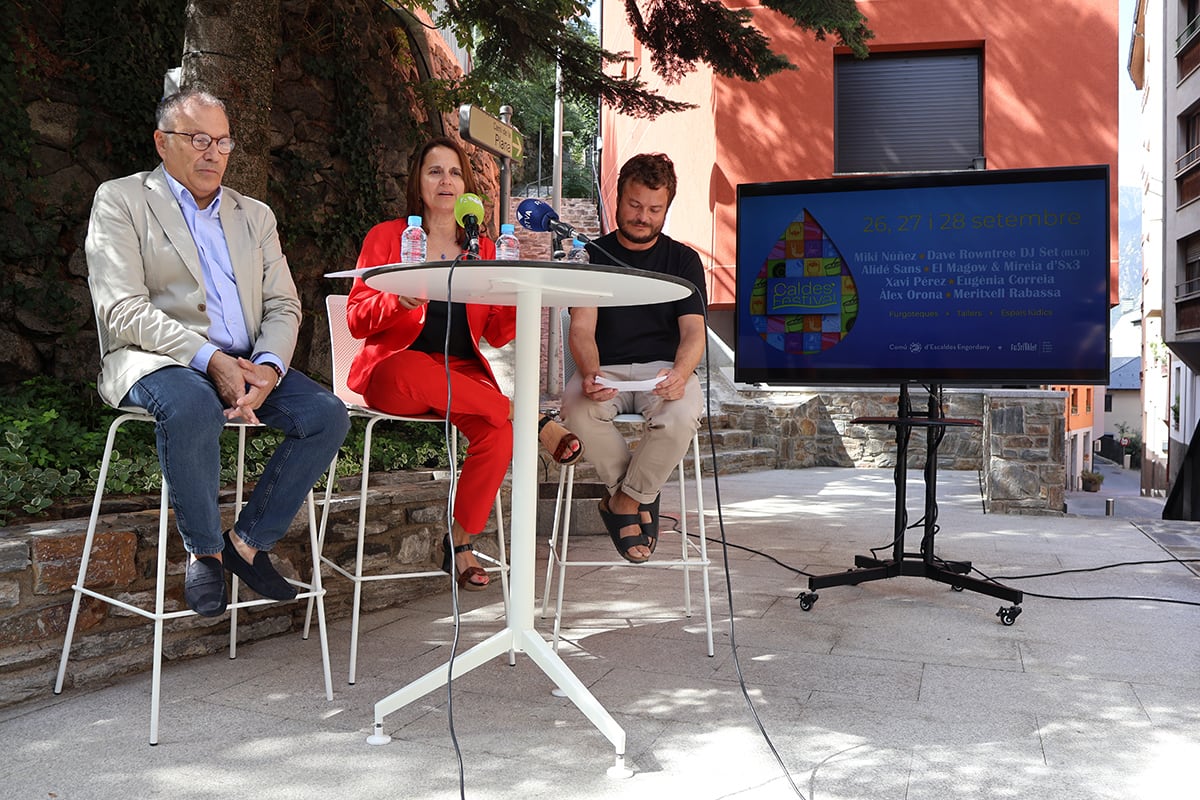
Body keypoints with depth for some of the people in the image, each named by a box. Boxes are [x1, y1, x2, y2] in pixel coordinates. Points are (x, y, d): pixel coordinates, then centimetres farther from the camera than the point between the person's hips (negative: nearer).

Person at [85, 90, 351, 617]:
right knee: (192, 406, -38)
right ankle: (203, 550, -14)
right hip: (156, 358, -5)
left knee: (329, 415, -18)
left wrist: (267, 367, -13)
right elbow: (123, 311, -10)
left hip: (245, 365, 5)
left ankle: (249, 541, -5)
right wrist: (210, 360, -23)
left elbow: (283, 307, 10)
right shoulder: (120, 201, 3)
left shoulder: (255, 215, 18)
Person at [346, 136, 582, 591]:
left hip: (463, 374, 3)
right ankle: (534, 421, -26)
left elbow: (497, 333, 10)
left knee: (497, 433, -30)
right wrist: (398, 300, -20)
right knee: (415, 374, -41)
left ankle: (460, 544, -12)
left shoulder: (483, 249, 17)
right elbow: (357, 320, 0)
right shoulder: (386, 236, 9)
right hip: (393, 371, -2)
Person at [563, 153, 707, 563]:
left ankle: (625, 500, -10)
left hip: (664, 369, 0)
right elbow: (582, 328, -2)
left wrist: (680, 374, -25)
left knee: (683, 413, -35)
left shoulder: (683, 259, 11)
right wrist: (589, 373, -26)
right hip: (605, 369, 0)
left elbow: (693, 331, -1)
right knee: (578, 405, -35)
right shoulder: (593, 255, 10)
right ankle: (641, 496, -12)